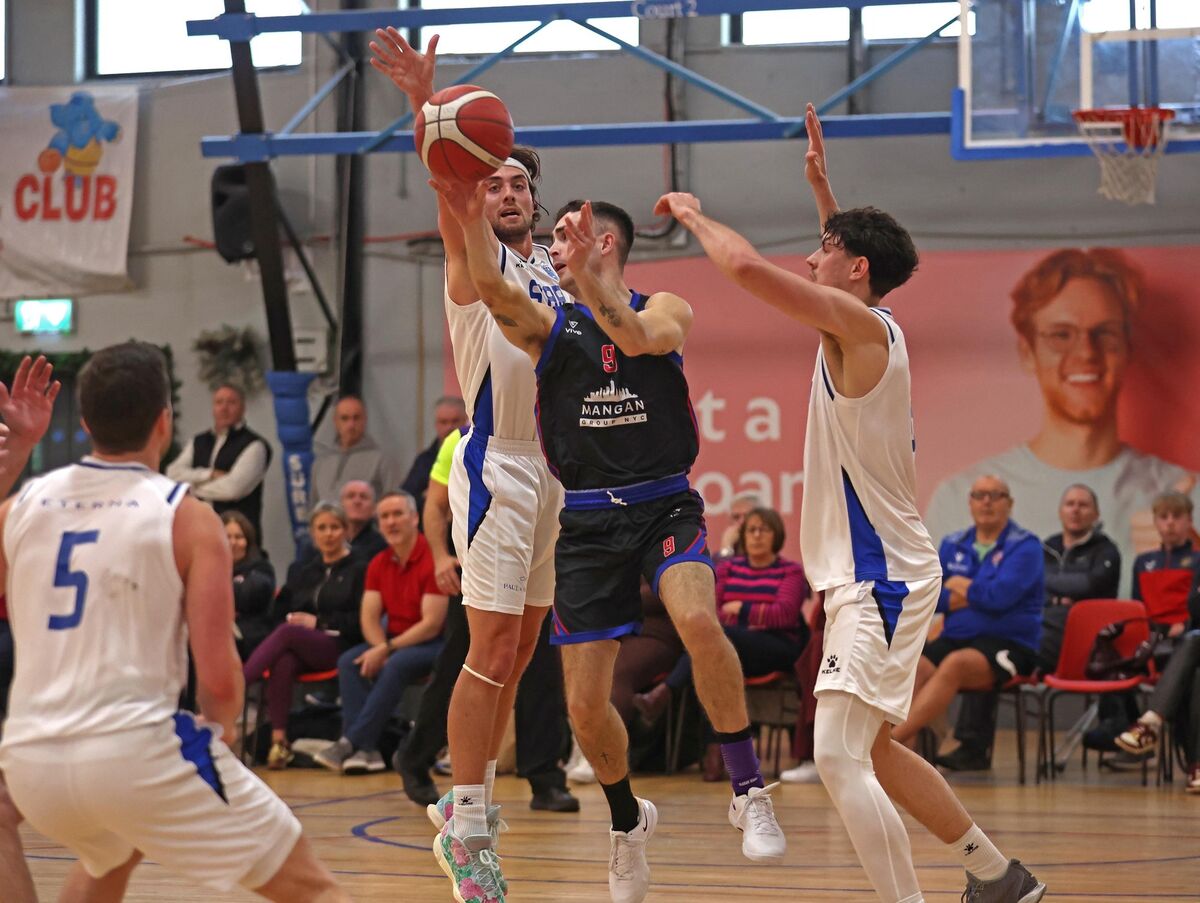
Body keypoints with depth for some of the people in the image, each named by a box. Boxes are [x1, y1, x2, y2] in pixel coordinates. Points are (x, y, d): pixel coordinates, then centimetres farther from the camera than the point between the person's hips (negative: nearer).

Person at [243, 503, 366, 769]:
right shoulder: (303, 574, 28)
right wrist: (291, 617, 1)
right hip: (300, 650, 4)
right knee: (283, 663, -35)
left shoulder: (358, 571, 10)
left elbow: (361, 621, -2)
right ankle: (278, 739, -40)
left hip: (339, 647, -4)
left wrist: (318, 622, -7)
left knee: (286, 633, -34)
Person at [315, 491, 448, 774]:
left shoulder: (432, 559, -16)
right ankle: (366, 751, -29)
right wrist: (380, 648, -17)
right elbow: (369, 618, 3)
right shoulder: (379, 564, 7)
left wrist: (388, 649, -20)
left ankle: (351, 742, -34)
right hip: (394, 642, 7)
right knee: (349, 662, -18)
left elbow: (432, 624, -19)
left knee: (397, 664, -35)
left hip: (432, 644, -7)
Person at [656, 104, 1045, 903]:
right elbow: (855, 253, 37)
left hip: (881, 579, -11)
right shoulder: (872, 325, 11)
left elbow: (744, 266, -23)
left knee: (839, 756, -19)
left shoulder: (856, 321, -14)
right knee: (871, 751, 21)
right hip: (872, 574, 11)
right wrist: (820, 183, 34)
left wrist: (693, 214, -5)